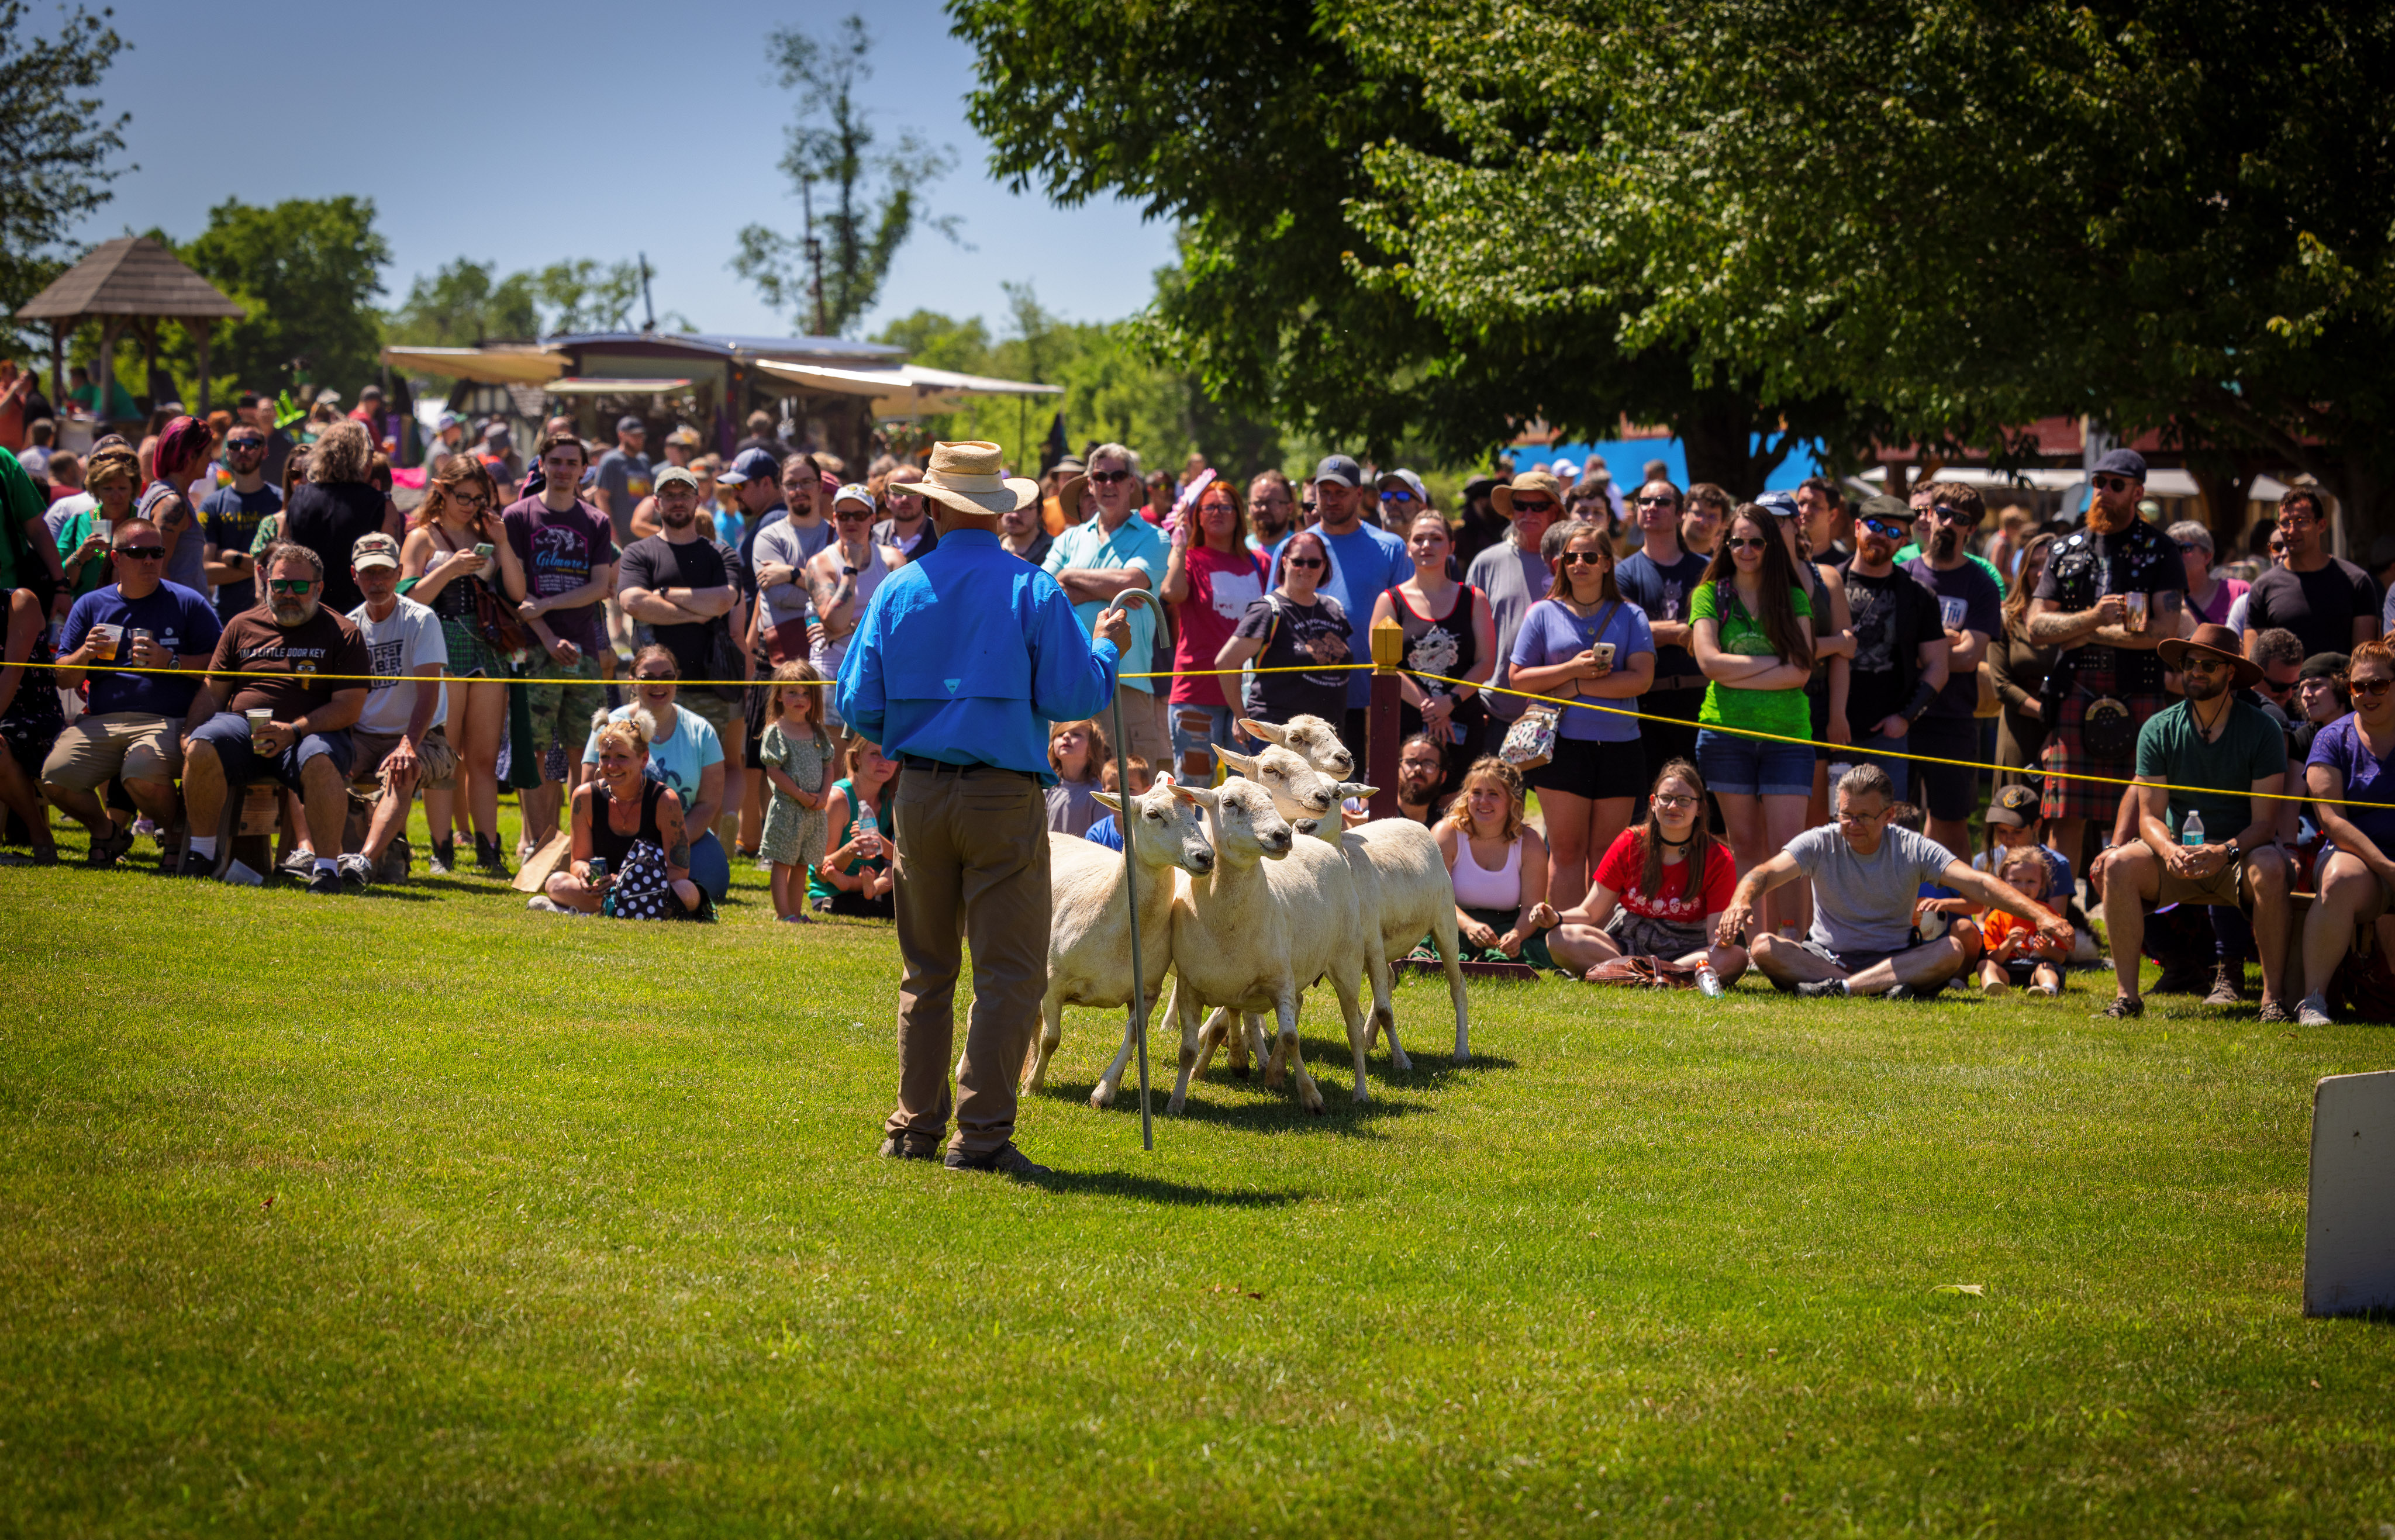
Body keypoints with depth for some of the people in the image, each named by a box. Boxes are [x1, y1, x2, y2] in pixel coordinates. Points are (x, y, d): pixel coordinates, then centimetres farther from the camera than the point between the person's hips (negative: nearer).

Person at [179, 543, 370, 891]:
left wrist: (293, 731, -18)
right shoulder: (242, 627, 16)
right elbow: (212, 692, 18)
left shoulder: (341, 633, 4)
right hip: (242, 724, 3)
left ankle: (326, 867, -31)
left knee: (320, 761, -38)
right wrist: (190, 731, -2)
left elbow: (349, 707, -4)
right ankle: (201, 850, -11)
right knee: (201, 749, -29)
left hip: (314, 731, -3)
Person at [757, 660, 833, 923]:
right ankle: (782, 912, -2)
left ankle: (796, 910, 17)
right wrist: (800, 795, -16)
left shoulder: (818, 732, 10)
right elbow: (774, 771, -12)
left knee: (802, 863, 11)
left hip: (814, 810, 5)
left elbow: (828, 766, 11)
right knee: (782, 861, -3)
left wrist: (824, 795, -5)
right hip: (786, 808, -5)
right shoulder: (776, 731, -6)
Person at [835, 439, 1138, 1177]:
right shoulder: (1033, 590, -6)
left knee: (927, 969, 15)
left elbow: (858, 707, 4)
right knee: (1009, 970, -2)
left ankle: (915, 1127, 18)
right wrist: (1106, 646, 11)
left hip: (919, 791, 4)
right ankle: (982, 1131, -9)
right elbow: (1073, 696, -8)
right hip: (1005, 793, -4)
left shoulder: (899, 590, 4)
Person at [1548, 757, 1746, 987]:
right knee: (1561, 938, -27)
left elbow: (1715, 937, -11)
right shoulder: (1629, 843, 0)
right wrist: (1556, 918, -22)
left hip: (1687, 950, -1)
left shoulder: (1718, 858, -5)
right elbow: (1589, 912, 0)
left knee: (1736, 957, -34)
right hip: (1628, 945, 1)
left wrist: (1722, 937, -36)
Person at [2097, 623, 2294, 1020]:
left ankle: (2272, 995, -30)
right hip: (2178, 850, 2)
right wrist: (2169, 850, -26)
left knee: (2269, 870, -36)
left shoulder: (2261, 730, -7)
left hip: (2240, 852, -2)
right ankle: (2127, 995, -21)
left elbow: (2265, 822, -11)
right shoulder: (2158, 730, 1)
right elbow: (2149, 816, -3)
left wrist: (2226, 852, -32)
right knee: (2119, 866, -26)